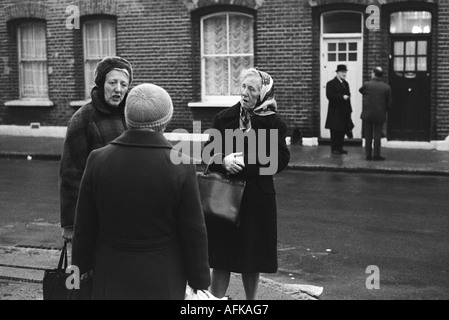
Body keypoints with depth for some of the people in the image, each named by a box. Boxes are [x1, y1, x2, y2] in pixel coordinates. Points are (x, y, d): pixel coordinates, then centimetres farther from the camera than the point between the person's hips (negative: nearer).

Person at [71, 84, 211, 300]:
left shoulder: (98, 160, -7)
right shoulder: (180, 167, -14)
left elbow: (85, 225, 0)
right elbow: (193, 231, -9)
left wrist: (81, 265, 14)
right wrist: (199, 281, 2)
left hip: (112, 275, 2)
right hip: (162, 280, -2)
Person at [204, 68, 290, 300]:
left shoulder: (273, 123, -3)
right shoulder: (224, 118, 5)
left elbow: (281, 159, -8)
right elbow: (208, 151, 6)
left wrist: (246, 163, -17)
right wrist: (224, 160, -15)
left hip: (256, 197, -1)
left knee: (252, 257, 9)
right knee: (220, 256, 2)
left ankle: (251, 298, 27)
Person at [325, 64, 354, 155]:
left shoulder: (346, 83, 17)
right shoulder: (331, 83, -7)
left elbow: (348, 96, 18)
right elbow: (330, 96, -18)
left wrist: (349, 110, 11)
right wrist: (342, 97, -21)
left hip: (344, 112, 7)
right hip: (335, 111, -7)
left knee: (342, 130, 8)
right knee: (335, 131, -3)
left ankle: (340, 148, 15)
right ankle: (334, 149, 2)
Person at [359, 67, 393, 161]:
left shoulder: (367, 85, -8)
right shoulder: (387, 87, -4)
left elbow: (361, 91, 15)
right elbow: (389, 104, 0)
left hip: (367, 114, 0)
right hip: (380, 116, 0)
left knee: (368, 136, 9)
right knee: (377, 136, 7)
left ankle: (368, 155, 11)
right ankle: (376, 155, 7)